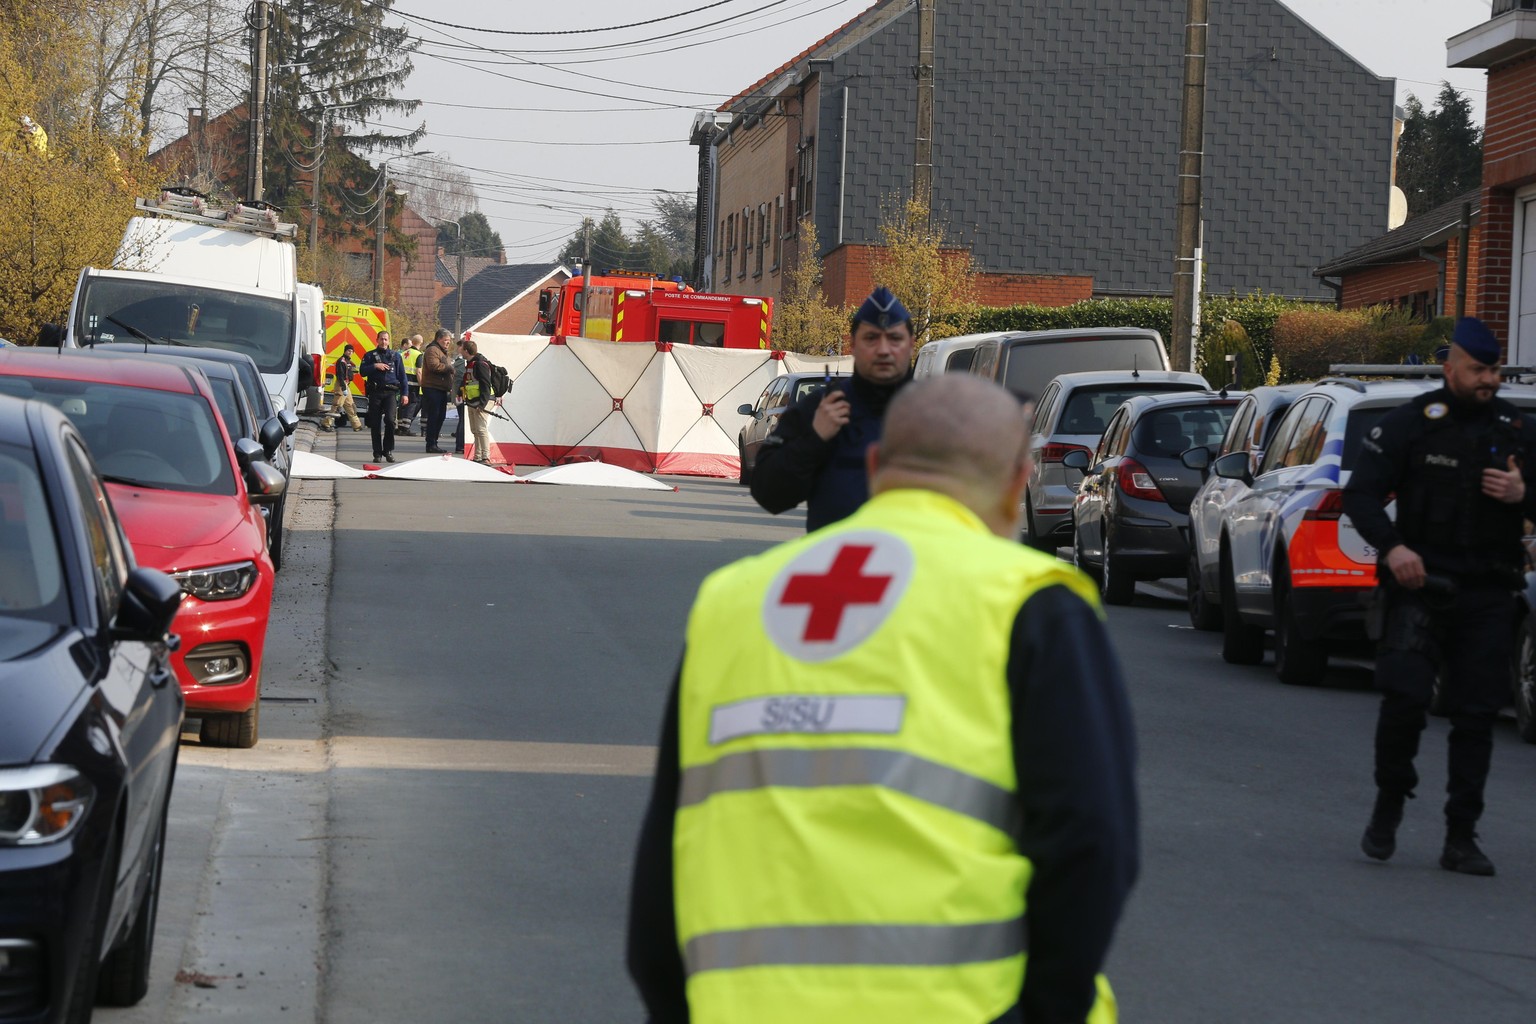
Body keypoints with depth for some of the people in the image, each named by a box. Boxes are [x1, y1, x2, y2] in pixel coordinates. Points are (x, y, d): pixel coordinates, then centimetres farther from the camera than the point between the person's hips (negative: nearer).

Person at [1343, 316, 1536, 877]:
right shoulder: (1411, 423, 0)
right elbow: (1360, 494, -3)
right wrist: (1392, 546, -19)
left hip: (1487, 595, 3)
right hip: (1420, 584, -3)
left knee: (1476, 715, 1)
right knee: (1404, 696, -15)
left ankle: (1461, 839, 8)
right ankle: (1388, 805, 8)